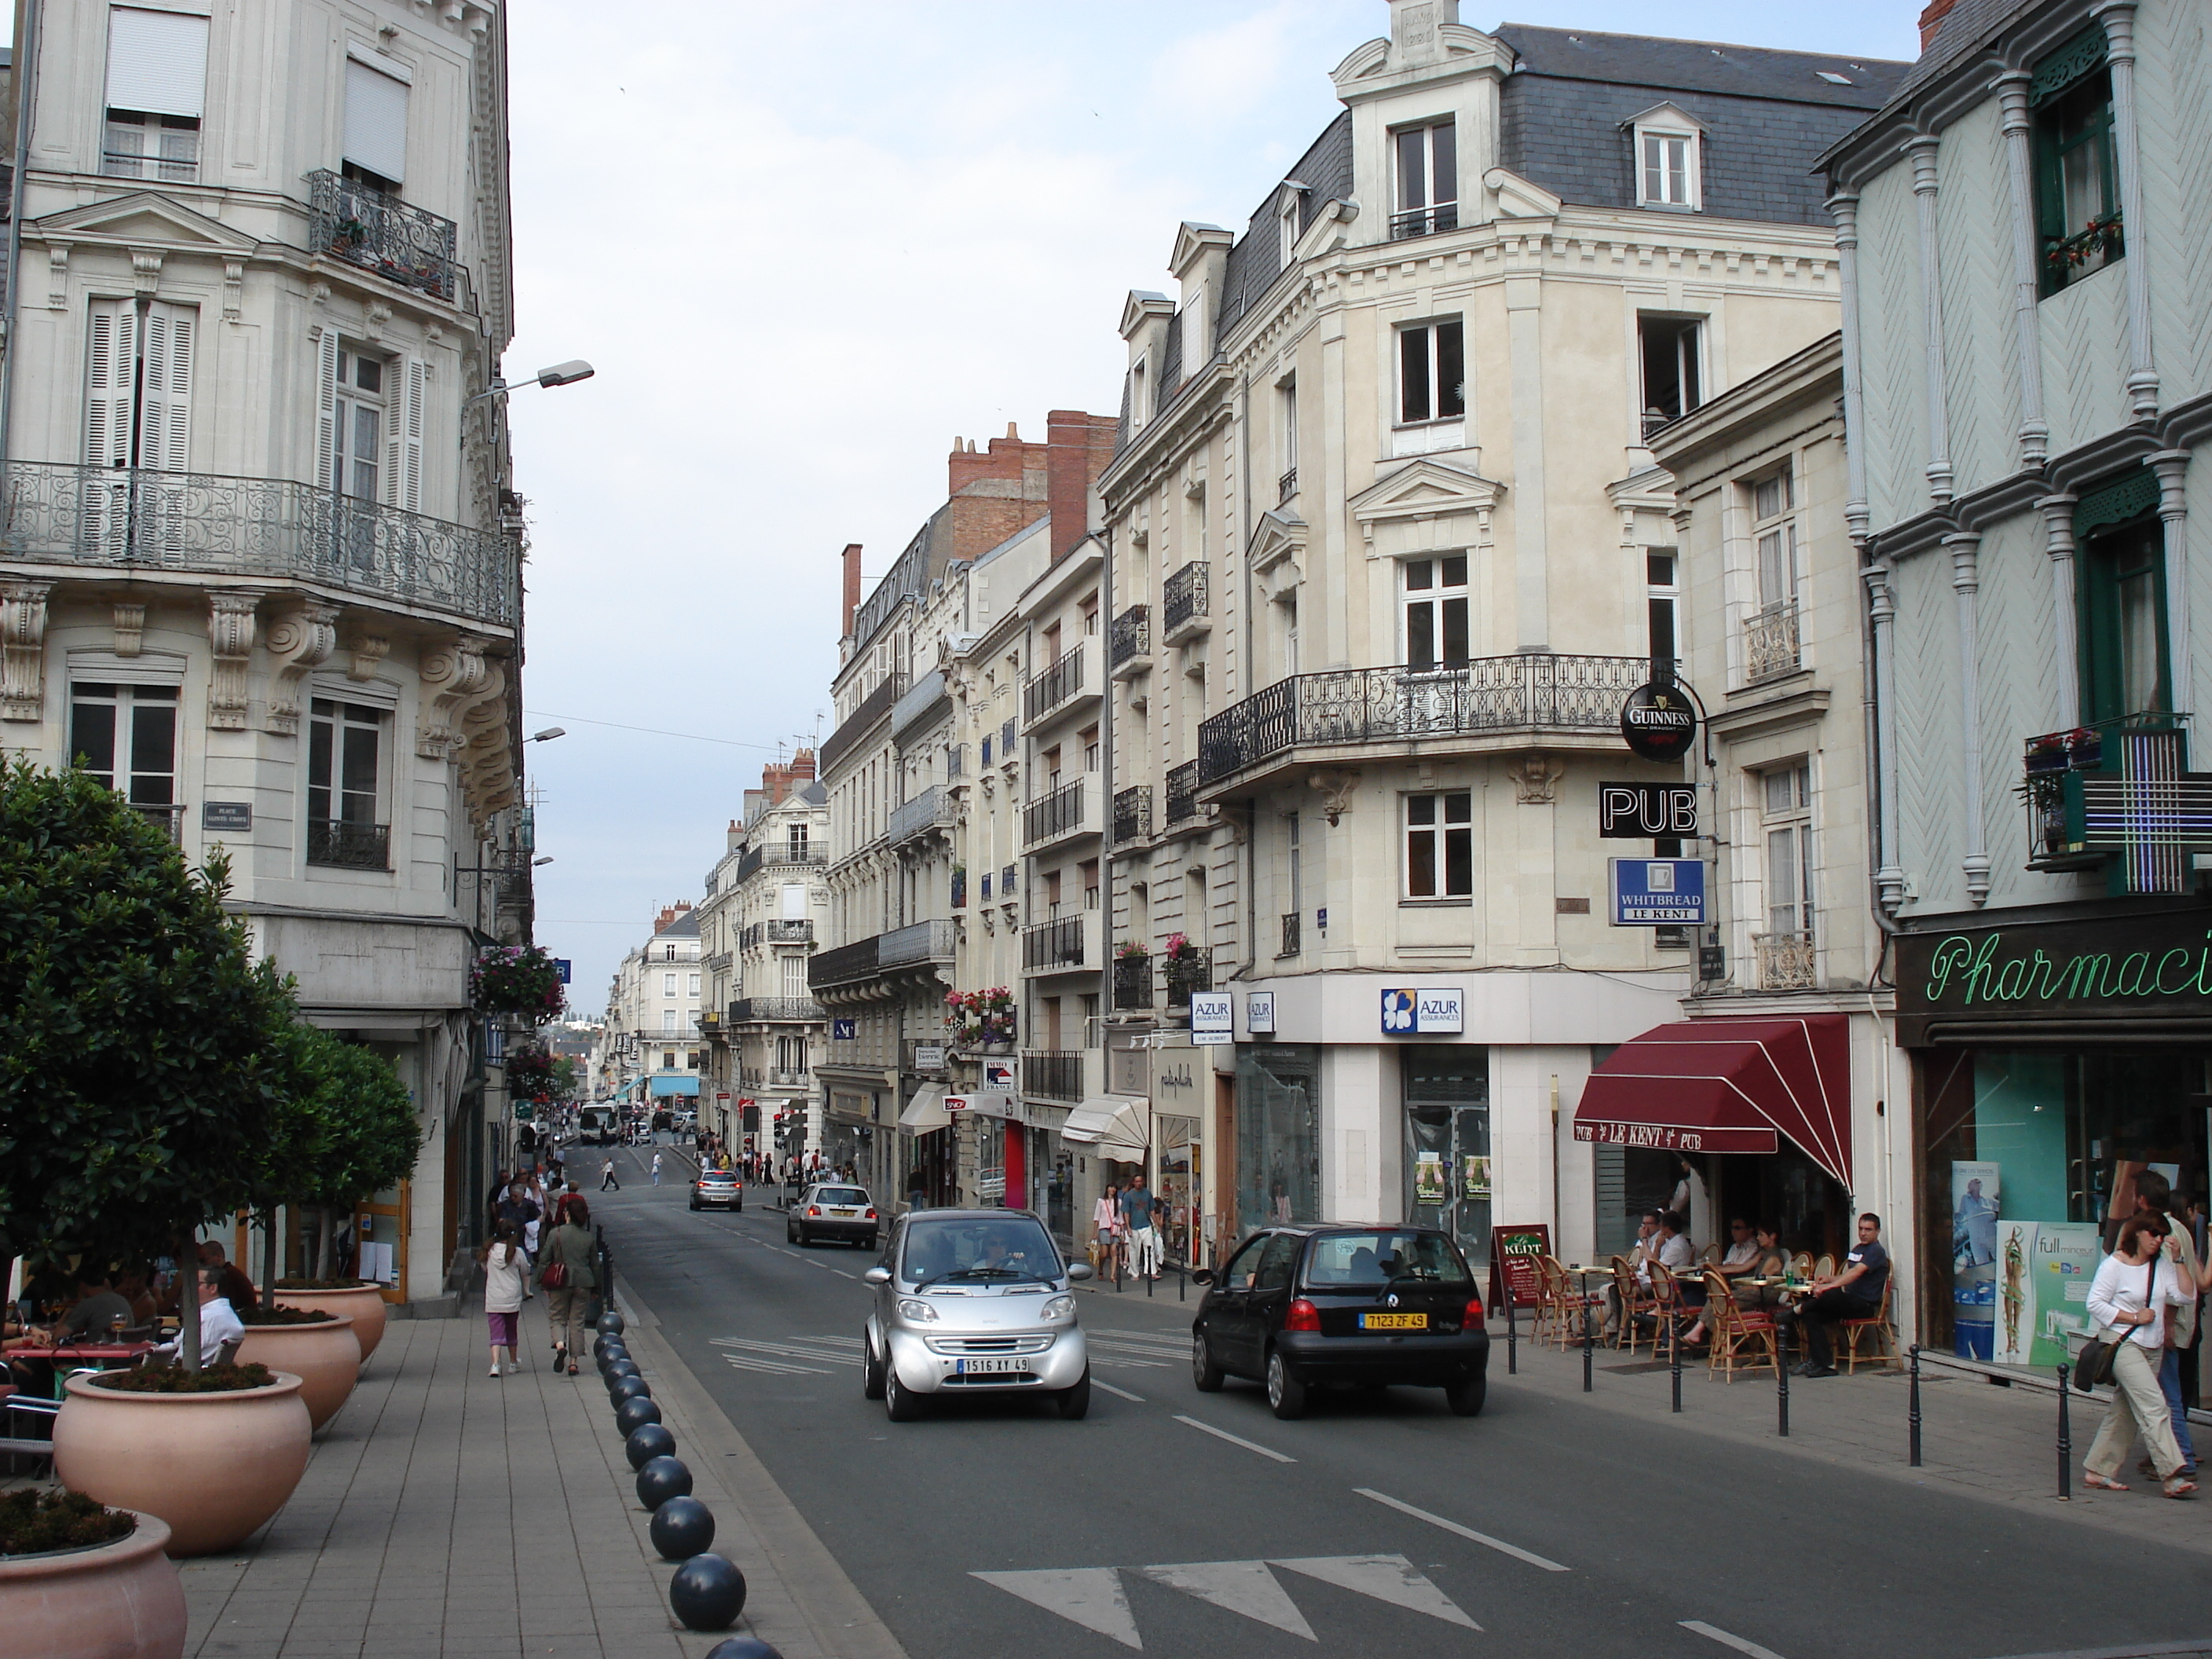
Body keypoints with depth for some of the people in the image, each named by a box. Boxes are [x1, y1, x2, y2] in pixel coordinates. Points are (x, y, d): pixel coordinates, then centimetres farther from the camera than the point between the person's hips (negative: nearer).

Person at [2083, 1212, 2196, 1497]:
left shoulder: (2162, 1264, 9)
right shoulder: (2115, 1264, -8)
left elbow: (2183, 1297, -2)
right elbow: (2095, 1304, -10)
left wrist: (2179, 1260, -5)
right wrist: (2134, 1317, -15)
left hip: (2152, 1348, 7)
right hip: (2123, 1344, -7)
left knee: (2125, 1413, 9)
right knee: (2153, 1407, -16)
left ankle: (2097, 1471, 17)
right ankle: (2170, 1476, -19)